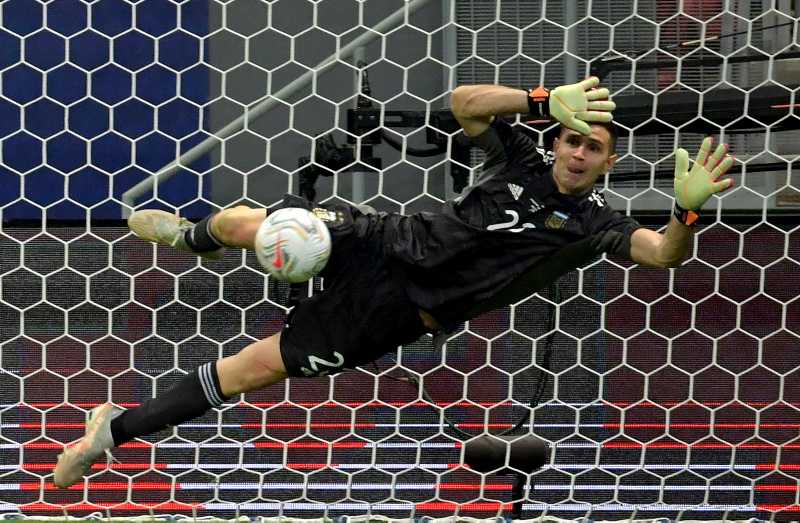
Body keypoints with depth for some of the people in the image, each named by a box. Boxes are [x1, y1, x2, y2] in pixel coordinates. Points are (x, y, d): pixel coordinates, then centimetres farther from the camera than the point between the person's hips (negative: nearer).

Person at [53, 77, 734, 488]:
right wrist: (546, 102, -20)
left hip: (403, 309, -2)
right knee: (242, 224, -10)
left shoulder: (595, 222, -4)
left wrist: (688, 210, -39)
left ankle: (117, 431, 7)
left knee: (260, 366, -6)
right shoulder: (522, 161, 1)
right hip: (383, 246, 2)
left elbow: (664, 253, -18)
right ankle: (189, 235, 33)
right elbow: (464, 102, -8)